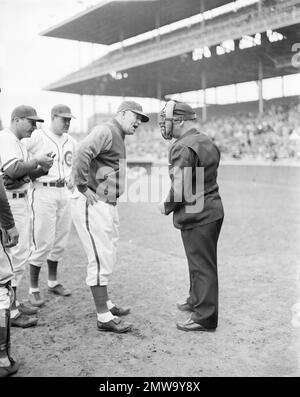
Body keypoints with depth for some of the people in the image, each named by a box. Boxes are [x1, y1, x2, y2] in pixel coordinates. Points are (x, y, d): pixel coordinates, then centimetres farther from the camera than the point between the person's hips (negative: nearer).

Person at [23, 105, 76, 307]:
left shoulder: (71, 142, 12)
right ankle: (34, 289, 6)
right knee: (43, 241, -6)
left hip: (64, 193, 6)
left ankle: (53, 282, 28)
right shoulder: (37, 137, -8)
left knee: (60, 241, 12)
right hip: (43, 192, -6)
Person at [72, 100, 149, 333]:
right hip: (92, 205, -11)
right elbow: (82, 154, -29)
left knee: (107, 258, 20)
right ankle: (104, 318, 3)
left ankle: (106, 304, 35)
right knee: (101, 261, -6)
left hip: (109, 205, 11)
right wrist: (83, 187, -25)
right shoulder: (105, 131, -13)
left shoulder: (118, 138, 19)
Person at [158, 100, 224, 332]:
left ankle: (205, 317, 9)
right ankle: (196, 301, 39)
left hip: (195, 216, -10)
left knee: (202, 265, -1)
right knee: (202, 262, 22)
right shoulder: (208, 143, 12)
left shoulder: (183, 147, -18)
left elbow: (181, 188, -24)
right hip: (213, 210, 10)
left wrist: (167, 206, -7)